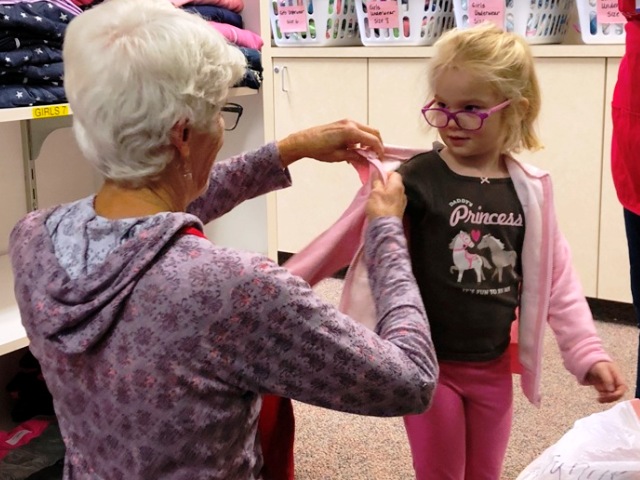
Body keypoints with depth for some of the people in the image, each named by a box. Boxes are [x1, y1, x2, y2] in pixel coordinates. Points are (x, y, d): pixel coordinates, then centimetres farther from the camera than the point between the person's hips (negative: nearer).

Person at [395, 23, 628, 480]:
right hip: (429, 365, -4)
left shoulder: (530, 188, -2)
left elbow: (556, 277, 4)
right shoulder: (416, 180, -13)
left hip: (494, 367, 4)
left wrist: (587, 351, 1)